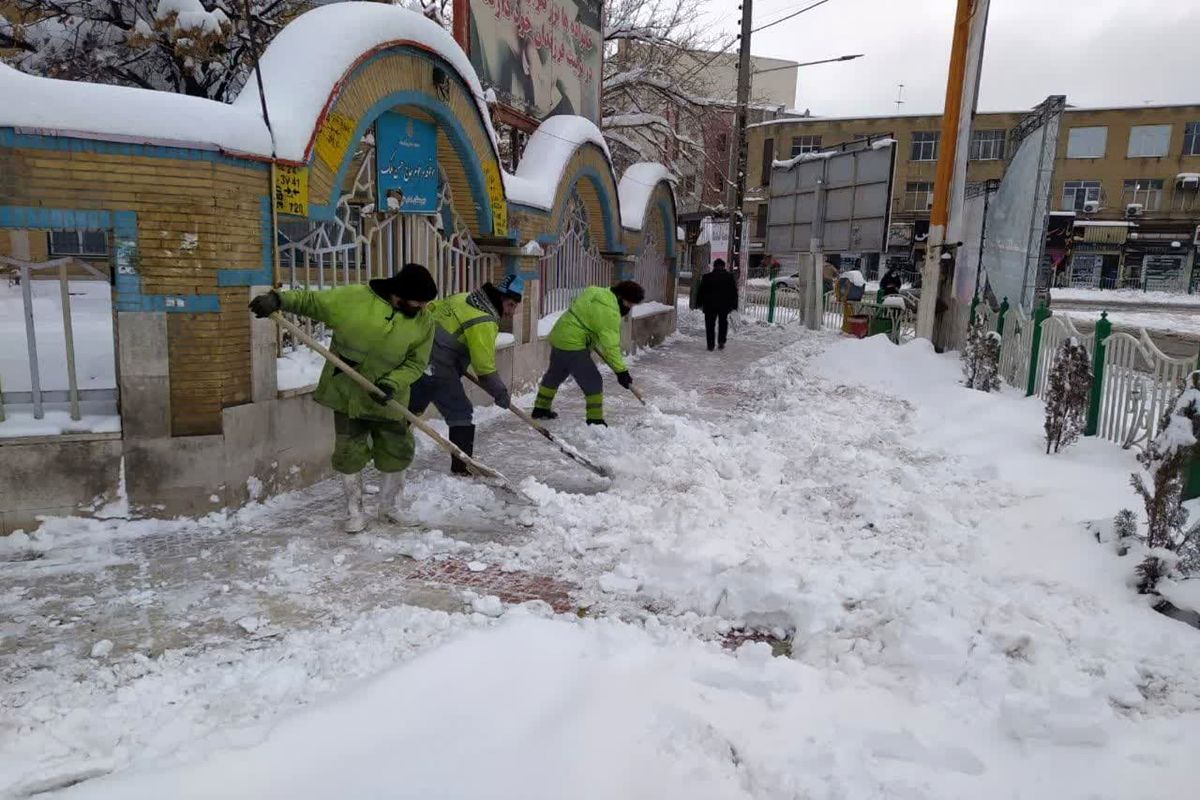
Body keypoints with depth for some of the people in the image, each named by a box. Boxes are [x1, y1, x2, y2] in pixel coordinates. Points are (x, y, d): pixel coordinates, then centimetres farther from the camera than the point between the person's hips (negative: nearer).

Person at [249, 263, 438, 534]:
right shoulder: (353, 298, -14)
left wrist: (393, 382, -23)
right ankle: (354, 510, 26)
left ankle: (390, 504, 35)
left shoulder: (424, 322, -8)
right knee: (349, 453, 4)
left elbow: (416, 363, -7)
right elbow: (310, 301, -5)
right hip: (347, 393, -1)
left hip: (387, 399, 2)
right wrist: (278, 300, -21)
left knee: (397, 451, 8)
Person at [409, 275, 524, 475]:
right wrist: (501, 393, -6)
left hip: (417, 357, 9)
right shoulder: (484, 322, -17)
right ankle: (462, 466, 3)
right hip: (437, 368, -9)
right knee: (460, 413, -1)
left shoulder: (464, 298, 9)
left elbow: (430, 309, 17)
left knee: (412, 407, 21)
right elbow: (484, 367, -16)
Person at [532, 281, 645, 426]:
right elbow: (611, 345, -23)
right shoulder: (610, 312, -20)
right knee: (593, 382, -4)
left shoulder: (595, 291, 8)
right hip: (573, 345, -10)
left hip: (558, 336, 10)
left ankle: (540, 409, 39)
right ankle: (595, 421, -1)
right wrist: (620, 371, -20)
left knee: (554, 375, 25)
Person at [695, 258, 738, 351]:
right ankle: (721, 341, 9)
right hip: (725, 305, 1)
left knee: (710, 325, 6)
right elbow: (734, 292, 2)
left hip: (710, 305, -1)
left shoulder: (707, 277, -3)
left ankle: (710, 345, 3)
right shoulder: (729, 276, -1)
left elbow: (701, 291, 1)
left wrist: (699, 304, 10)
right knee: (723, 323, 19)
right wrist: (734, 305, 8)